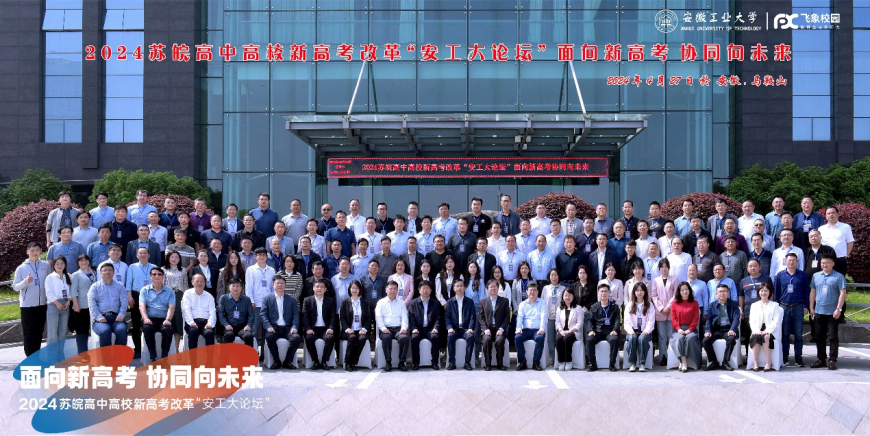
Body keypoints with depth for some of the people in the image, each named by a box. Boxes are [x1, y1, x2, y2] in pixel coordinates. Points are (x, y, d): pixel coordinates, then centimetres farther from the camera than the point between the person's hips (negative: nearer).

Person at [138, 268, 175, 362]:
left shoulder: (169, 291, 14)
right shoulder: (145, 290, 15)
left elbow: (171, 307, 2)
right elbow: (141, 306, 2)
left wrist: (167, 320, -18)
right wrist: (146, 318, -18)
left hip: (163, 319, 0)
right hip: (150, 319, 0)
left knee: (168, 329, -34)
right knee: (147, 328, -35)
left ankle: (164, 357, -25)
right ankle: (153, 357, -27)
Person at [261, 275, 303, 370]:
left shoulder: (291, 300, 18)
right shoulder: (267, 299, 14)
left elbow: (296, 315, 9)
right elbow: (263, 315, 3)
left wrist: (294, 327, -10)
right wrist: (268, 327, -14)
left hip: (287, 328, 1)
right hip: (273, 327, -1)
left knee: (297, 338, -29)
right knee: (269, 337, -35)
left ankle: (287, 361, -13)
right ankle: (276, 361, -17)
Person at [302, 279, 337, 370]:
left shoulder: (330, 301, 13)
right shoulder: (307, 300, 11)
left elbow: (333, 317, 4)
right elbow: (305, 316, 1)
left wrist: (331, 328, -14)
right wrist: (308, 329, -15)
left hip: (325, 329, 0)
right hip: (313, 329, 0)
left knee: (330, 338, -32)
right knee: (309, 338, -32)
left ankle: (324, 361, -20)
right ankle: (316, 362, -20)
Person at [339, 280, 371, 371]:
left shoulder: (365, 303, 17)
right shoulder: (345, 302, 13)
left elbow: (368, 318, 10)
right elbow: (342, 318, 5)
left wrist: (364, 329, -8)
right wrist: (347, 329, -12)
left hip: (361, 330, 1)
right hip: (349, 331, -1)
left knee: (362, 338, -33)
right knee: (352, 338, -34)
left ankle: (353, 363, -26)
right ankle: (347, 363, -27)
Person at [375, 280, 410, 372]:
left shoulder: (401, 303, 21)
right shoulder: (381, 303, 15)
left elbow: (404, 317, 11)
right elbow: (378, 317, 4)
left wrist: (404, 328, -9)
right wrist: (383, 328, -13)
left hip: (399, 328, 1)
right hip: (386, 329, -1)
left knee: (404, 337, -31)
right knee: (386, 337, -35)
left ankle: (402, 362, -25)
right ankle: (388, 362, -28)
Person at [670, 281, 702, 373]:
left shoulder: (694, 303, 13)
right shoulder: (675, 303, 15)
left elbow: (696, 318, 4)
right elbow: (673, 318, 7)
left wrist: (689, 330, -10)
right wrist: (679, 329, -10)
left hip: (690, 329, -1)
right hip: (678, 329, 1)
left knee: (690, 338, -33)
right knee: (679, 338, -32)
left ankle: (683, 362, -31)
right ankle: (684, 362, -37)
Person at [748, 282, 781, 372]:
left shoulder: (775, 305, 15)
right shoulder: (754, 305, 21)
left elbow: (776, 321, 1)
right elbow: (751, 321, 10)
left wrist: (767, 331, -15)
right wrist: (757, 330, -11)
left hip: (770, 331, -1)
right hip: (758, 331, 2)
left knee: (765, 337, -35)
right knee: (755, 337, -33)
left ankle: (768, 363, -33)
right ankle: (755, 364, -34)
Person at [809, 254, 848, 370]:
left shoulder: (838, 277, -3)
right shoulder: (816, 276, 12)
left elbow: (842, 293, -7)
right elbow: (812, 292, 15)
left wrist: (838, 309, -13)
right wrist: (811, 307, 9)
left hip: (833, 313, -5)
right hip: (818, 312, 5)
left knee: (833, 337, -1)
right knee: (819, 337, 10)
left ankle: (833, 360, 4)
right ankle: (821, 359, 19)